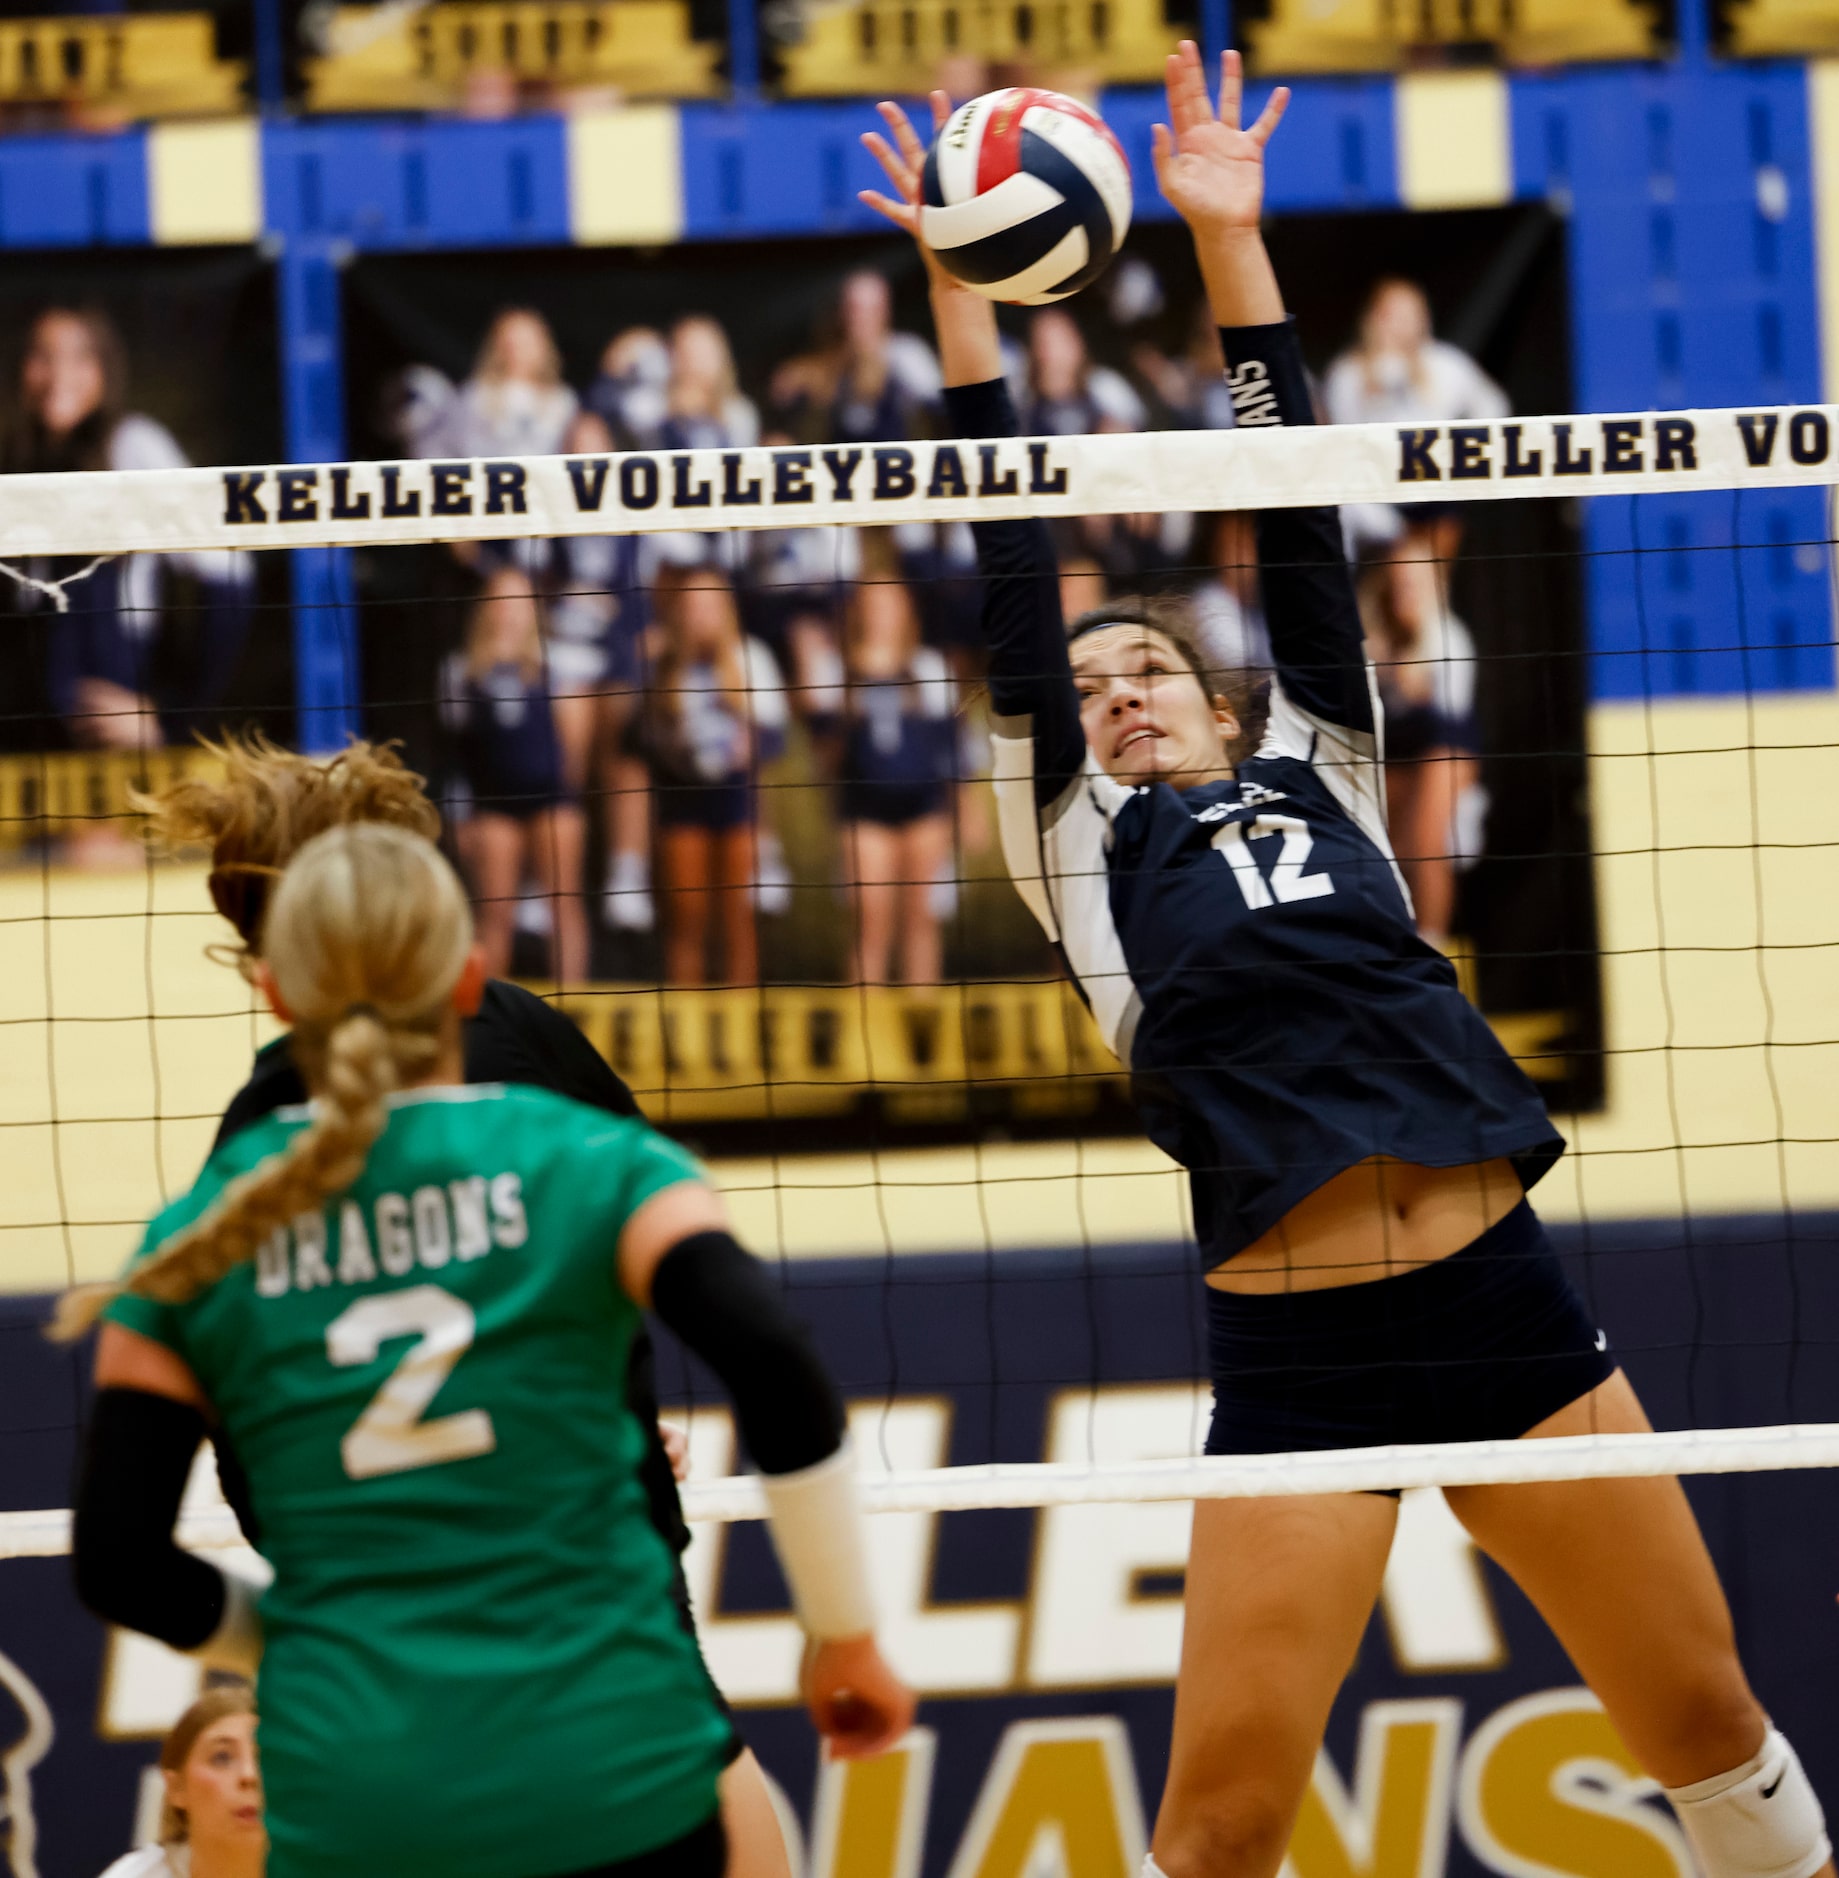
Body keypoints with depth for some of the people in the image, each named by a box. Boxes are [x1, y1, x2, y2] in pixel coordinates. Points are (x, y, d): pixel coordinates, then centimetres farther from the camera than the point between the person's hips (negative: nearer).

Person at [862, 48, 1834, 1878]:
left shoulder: (1316, 777, 18)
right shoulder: (1081, 848, 13)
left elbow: (1298, 530, 15)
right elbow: (1016, 579, 8)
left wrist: (1230, 239, 12)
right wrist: (958, 283, 5)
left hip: (1499, 1301, 3)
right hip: (1293, 1353, -3)